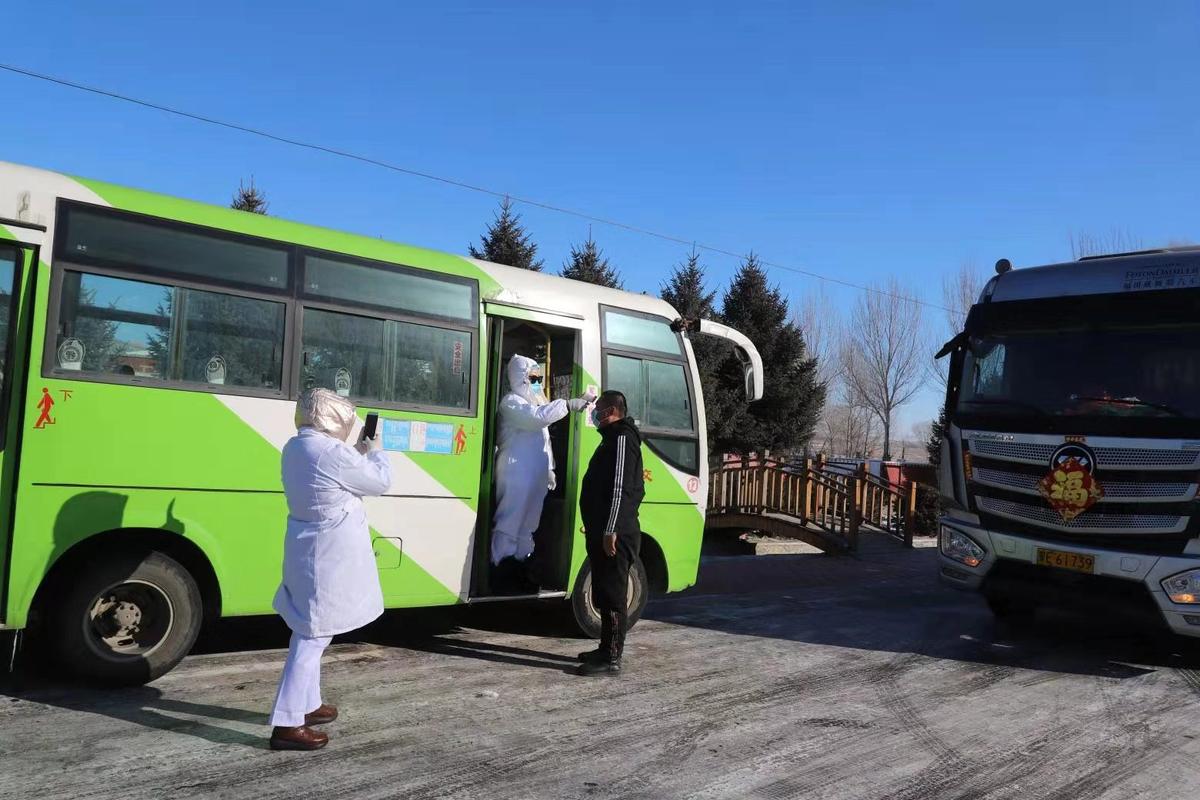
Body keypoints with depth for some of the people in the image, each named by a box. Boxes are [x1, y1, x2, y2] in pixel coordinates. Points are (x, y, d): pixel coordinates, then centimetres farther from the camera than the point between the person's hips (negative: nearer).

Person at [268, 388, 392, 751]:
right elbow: (380, 481, -10)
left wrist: (359, 452, 14)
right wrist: (376, 451, 6)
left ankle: (306, 705, 35)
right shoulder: (332, 452, -22)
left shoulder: (295, 447, 6)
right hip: (329, 553, -10)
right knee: (312, 638, -4)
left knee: (308, 633, 21)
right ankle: (287, 725, 0)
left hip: (308, 548, 10)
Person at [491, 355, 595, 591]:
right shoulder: (512, 403, -8)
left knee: (527, 523, 13)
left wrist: (549, 469, 22)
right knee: (510, 522, -7)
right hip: (516, 476, -9)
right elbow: (537, 417, -28)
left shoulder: (535, 403, 23)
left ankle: (519, 567, 20)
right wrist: (570, 404, -30)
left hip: (536, 477, 9)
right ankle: (502, 570, -4)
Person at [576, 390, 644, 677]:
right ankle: (607, 649, 26)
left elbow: (621, 488, -21)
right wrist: (595, 527, 24)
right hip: (604, 532, 11)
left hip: (615, 534, -11)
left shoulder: (622, 438, -12)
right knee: (604, 593, 16)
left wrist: (610, 530, -24)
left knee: (612, 594, -7)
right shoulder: (613, 438, 20)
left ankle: (611, 658, -3)